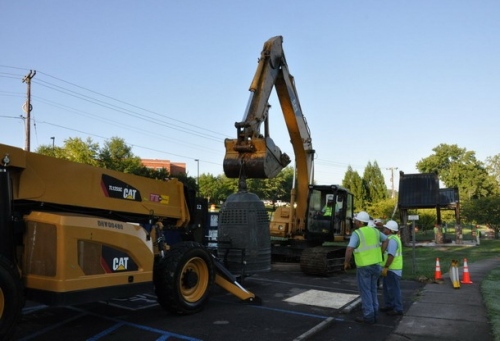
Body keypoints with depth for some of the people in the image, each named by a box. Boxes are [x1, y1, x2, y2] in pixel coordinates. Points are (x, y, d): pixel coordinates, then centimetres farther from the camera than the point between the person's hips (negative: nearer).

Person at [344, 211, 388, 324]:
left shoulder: (356, 233, -17)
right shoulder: (374, 231, 5)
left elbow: (349, 250, -28)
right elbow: (386, 240, 18)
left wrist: (346, 263, -12)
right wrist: (379, 255, 19)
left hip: (364, 267, -7)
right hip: (375, 265, 7)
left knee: (365, 291, 3)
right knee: (372, 290, 17)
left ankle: (368, 317, 7)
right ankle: (374, 315, 21)